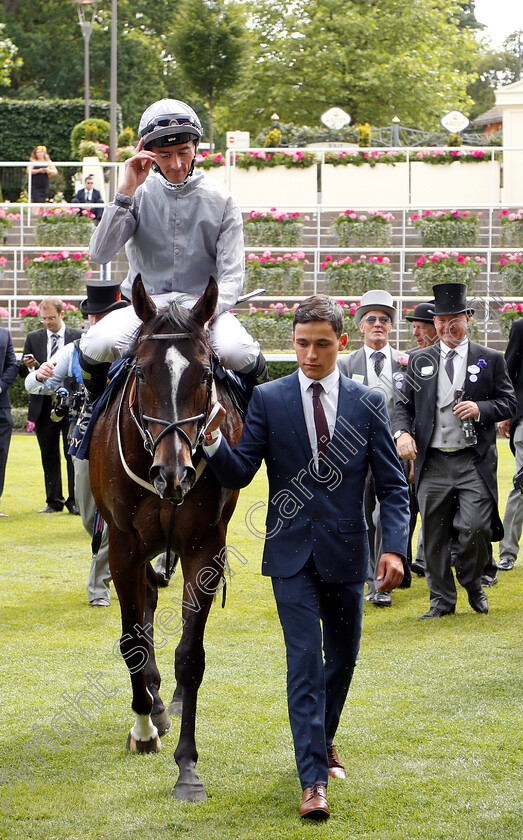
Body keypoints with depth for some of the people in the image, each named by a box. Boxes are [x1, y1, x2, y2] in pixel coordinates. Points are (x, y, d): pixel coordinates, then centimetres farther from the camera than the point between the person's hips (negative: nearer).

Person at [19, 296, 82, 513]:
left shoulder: (79, 337, 3)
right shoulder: (33, 338, 10)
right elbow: (22, 372, 7)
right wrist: (28, 366, -14)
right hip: (43, 406, 3)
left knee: (74, 454, -3)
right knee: (49, 456, 6)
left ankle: (75, 501, 1)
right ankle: (54, 501, 12)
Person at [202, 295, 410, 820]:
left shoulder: (367, 404, 1)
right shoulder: (268, 400, -1)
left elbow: (391, 484, 2)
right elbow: (239, 474, -4)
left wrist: (394, 547, -10)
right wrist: (213, 442, -25)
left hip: (345, 551, 2)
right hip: (292, 552, -2)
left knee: (343, 659, 15)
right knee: (305, 663, -8)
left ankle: (323, 739, 41)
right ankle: (314, 781, -9)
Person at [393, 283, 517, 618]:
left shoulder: (490, 360, 7)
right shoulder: (420, 360, 11)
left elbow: (509, 402, 6)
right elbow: (403, 403, 11)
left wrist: (481, 409, -12)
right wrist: (403, 432, -7)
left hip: (474, 462, -2)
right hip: (432, 462, 2)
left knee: (476, 528, -12)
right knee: (435, 534, 4)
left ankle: (473, 582, 16)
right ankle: (442, 599, 15)